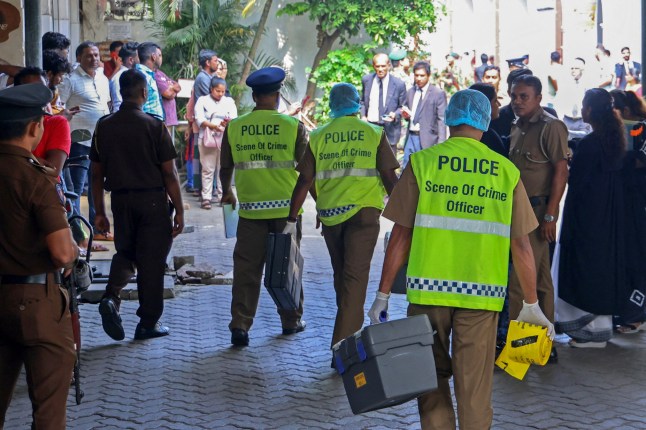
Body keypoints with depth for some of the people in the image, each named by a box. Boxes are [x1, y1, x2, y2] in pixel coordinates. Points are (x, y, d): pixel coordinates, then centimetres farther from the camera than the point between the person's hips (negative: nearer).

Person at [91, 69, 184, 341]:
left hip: (121, 200, 4)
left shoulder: (104, 126, 2)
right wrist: (179, 211, -3)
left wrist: (99, 211, 12)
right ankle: (148, 323, 13)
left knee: (125, 253, 21)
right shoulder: (154, 126, -10)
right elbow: (170, 174, -10)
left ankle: (111, 297, -5)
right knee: (151, 260, 6)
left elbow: (97, 173, 5)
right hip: (152, 200, -4)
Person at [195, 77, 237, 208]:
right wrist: (214, 126, -21)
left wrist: (228, 122, -23)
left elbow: (234, 118, 1)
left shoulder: (229, 101, 13)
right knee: (208, 169, -1)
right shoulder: (203, 100, 6)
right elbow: (199, 119, -6)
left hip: (225, 139, 2)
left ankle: (222, 196, 10)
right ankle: (206, 197, 0)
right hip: (207, 139, -2)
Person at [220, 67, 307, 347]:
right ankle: (291, 321, 26)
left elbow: (225, 169, 11)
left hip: (250, 208, 1)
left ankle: (240, 326, -2)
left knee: (246, 268, 4)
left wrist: (226, 193, 31)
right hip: (286, 208, -1)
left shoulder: (234, 127, 1)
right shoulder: (293, 126, -5)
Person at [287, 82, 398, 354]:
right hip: (363, 211, -2)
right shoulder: (374, 134, 2)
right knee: (355, 275, -4)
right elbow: (389, 177, -2)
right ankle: (343, 344, -12)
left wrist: (291, 219, 6)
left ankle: (350, 331, 31)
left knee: (341, 275, 18)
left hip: (329, 214, 3)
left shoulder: (318, 136, 6)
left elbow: (304, 181, 2)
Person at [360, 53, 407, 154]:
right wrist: (363, 116, 2)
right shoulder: (366, 80, 4)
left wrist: (395, 115, -16)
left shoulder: (399, 84, -6)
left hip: (389, 130, -2)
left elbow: (402, 107, 4)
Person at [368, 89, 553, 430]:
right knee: (474, 387, 9)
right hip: (482, 294, 1)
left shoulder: (422, 162, 0)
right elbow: (520, 244, 3)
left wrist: (383, 293, 3)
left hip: (429, 288, 0)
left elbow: (401, 235, -4)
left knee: (432, 378, 15)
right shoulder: (507, 171, 3)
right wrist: (531, 305, 12)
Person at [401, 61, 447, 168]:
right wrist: (405, 115, -2)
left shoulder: (438, 94, -4)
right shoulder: (410, 92, 14)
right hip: (411, 137, 6)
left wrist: (440, 143, -15)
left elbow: (441, 120, -8)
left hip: (427, 139, -5)